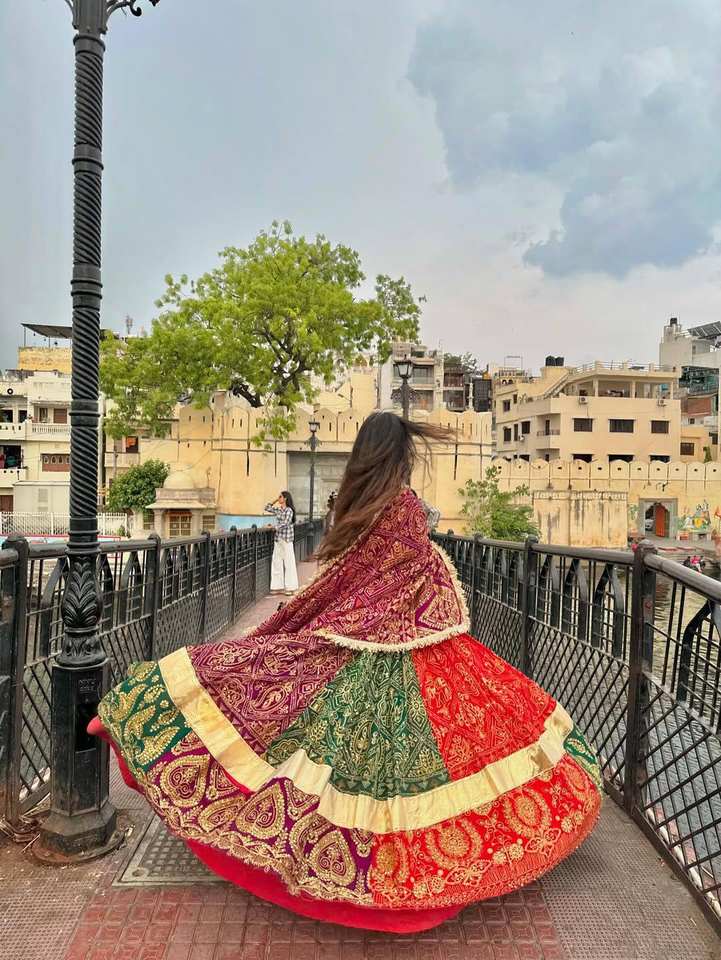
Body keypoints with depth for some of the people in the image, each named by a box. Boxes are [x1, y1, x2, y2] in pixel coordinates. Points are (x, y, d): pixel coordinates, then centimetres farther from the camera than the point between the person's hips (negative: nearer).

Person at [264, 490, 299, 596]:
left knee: (288, 563, -3)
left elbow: (284, 523, -19)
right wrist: (274, 501, 11)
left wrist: (275, 527, -8)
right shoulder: (278, 509, 11)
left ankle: (291, 588, 2)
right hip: (278, 539, 8)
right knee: (276, 562, 9)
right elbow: (267, 508, 21)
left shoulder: (289, 510, -11)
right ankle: (278, 586, 16)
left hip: (287, 539, -8)